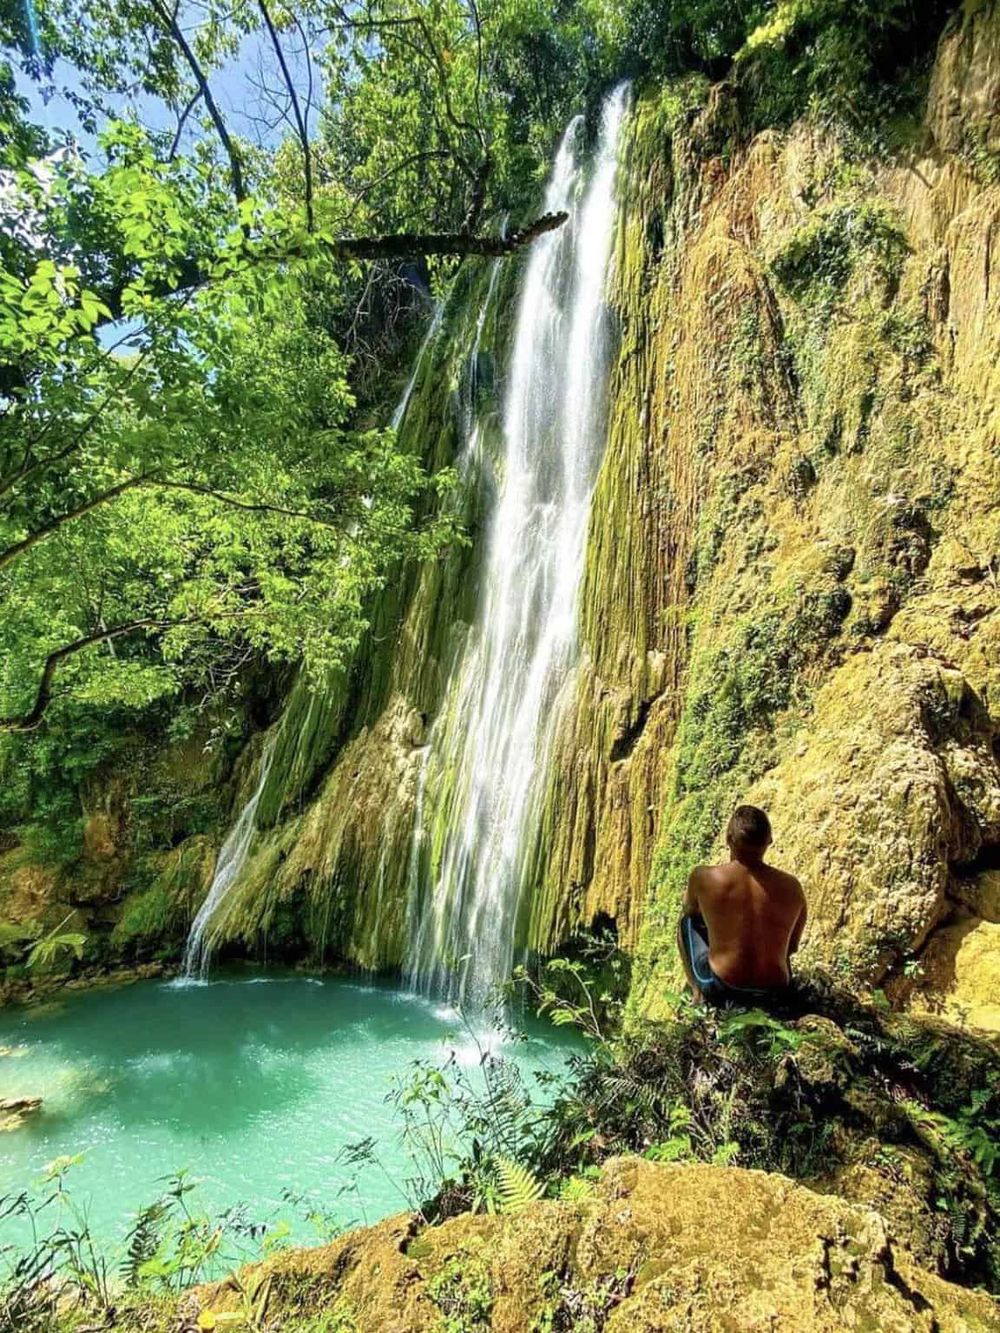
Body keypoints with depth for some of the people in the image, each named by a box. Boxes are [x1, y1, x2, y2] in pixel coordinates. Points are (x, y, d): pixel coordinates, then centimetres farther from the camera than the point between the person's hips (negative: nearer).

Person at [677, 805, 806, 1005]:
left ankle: (696, 990, 19)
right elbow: (792, 946, 7)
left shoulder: (704, 877, -17)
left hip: (721, 991, -3)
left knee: (688, 920, 22)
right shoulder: (791, 886, -9)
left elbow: (690, 908, 7)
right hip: (774, 992, 3)